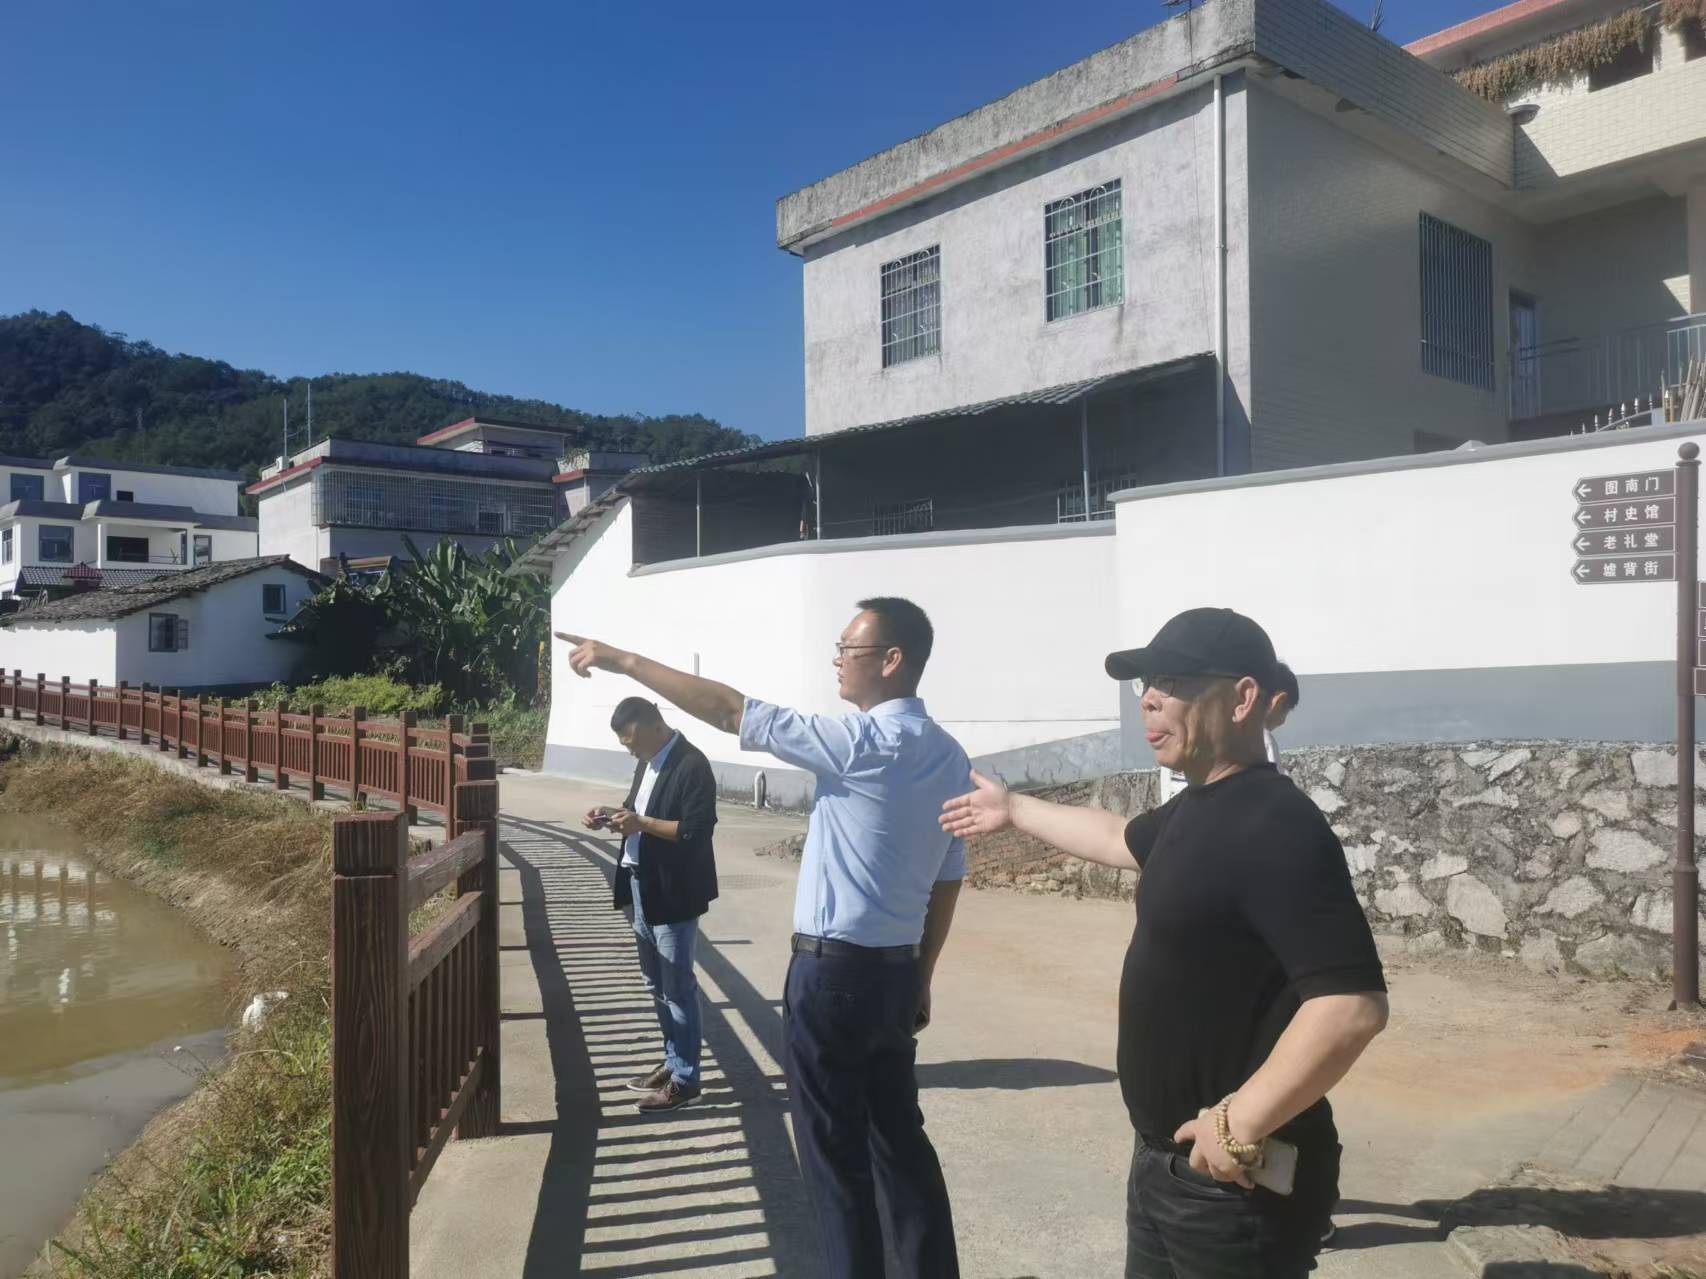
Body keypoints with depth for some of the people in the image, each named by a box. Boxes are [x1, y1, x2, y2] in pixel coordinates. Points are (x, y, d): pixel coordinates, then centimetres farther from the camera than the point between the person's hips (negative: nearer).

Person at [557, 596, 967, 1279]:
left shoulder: (861, 742, -19)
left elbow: (728, 710, -17)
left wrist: (622, 660, -9)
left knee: (835, 1153, 8)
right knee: (899, 1138, 19)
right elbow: (948, 882, 10)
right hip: (897, 971, 8)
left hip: (834, 970, -8)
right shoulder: (951, 758, 5)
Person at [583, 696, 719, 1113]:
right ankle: (672, 1063, 31)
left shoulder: (691, 765, -17)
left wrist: (641, 823, -25)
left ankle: (685, 1080, 12)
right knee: (657, 985, 18)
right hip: (643, 888, 9)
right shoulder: (648, 762, 11)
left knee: (677, 988, 0)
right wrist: (614, 816, 1)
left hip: (674, 893, -9)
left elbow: (696, 830, -22)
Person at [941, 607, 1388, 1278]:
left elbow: (1354, 1005, -31)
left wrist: (1242, 1123, -28)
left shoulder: (1277, 828, -25)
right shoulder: (1195, 809, 6)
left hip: (1237, 1179, -9)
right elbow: (1120, 838, 27)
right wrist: (1013, 810, 33)